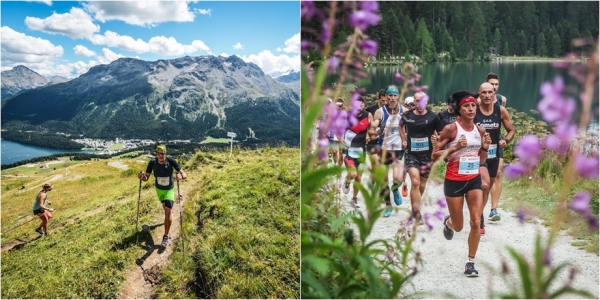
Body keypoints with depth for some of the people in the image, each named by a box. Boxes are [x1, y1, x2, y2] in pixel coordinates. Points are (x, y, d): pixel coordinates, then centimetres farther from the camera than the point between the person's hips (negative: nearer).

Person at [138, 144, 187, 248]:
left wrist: (181, 176, -55)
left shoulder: (171, 161, -28)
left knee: (167, 211, -14)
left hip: (169, 189, -3)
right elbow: (146, 178, -14)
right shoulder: (152, 163, -21)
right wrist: (141, 176, -38)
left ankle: (166, 236, -3)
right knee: (165, 207, 27)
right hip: (159, 189, 3)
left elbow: (184, 175, -31)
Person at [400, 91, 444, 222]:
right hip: (411, 154, -1)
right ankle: (417, 214, -14)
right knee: (415, 182, -17)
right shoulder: (407, 115, -1)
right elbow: (401, 126, 22)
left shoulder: (433, 117, -6)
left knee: (422, 185, 12)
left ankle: (414, 209, 35)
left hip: (427, 155, 1)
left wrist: (437, 139, -18)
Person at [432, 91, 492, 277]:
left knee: (476, 222, -5)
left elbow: (481, 160, 12)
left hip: (474, 180, 4)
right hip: (454, 181, -4)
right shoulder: (450, 129, -13)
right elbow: (434, 156, -13)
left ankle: (470, 262, 10)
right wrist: (456, 147, -24)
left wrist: (485, 147, -8)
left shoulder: (480, 131, 2)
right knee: (459, 226, 9)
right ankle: (448, 222, 46)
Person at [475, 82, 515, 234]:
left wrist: (506, 140, -10)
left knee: (487, 188, 17)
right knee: (484, 185, -22)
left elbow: (511, 130, 9)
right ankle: (479, 217, -5)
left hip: (493, 154, 4)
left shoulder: (501, 111, -2)